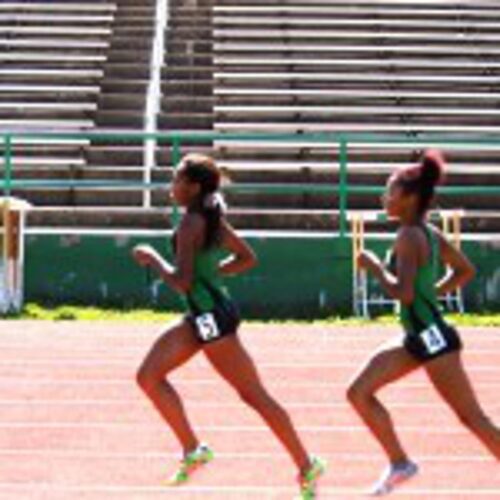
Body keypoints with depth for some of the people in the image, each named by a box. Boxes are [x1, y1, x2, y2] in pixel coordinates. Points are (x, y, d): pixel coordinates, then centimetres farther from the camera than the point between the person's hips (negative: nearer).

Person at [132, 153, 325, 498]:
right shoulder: (212, 219, 10)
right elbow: (247, 258, 18)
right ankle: (192, 449, 11)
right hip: (202, 316, 10)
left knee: (253, 395, -4)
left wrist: (153, 258, -8)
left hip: (212, 316, -10)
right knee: (149, 376, 10)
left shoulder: (191, 225, -17)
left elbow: (181, 283, -22)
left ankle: (306, 466, 1)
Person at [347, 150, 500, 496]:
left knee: (472, 418, -3)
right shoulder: (429, 233, 9)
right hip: (419, 338, 10)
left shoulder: (409, 237, -17)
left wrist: (375, 267, -13)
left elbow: (403, 293, -26)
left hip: (432, 337, -10)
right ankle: (399, 463, 11)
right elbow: (466, 270, 19)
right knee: (359, 393, 7)